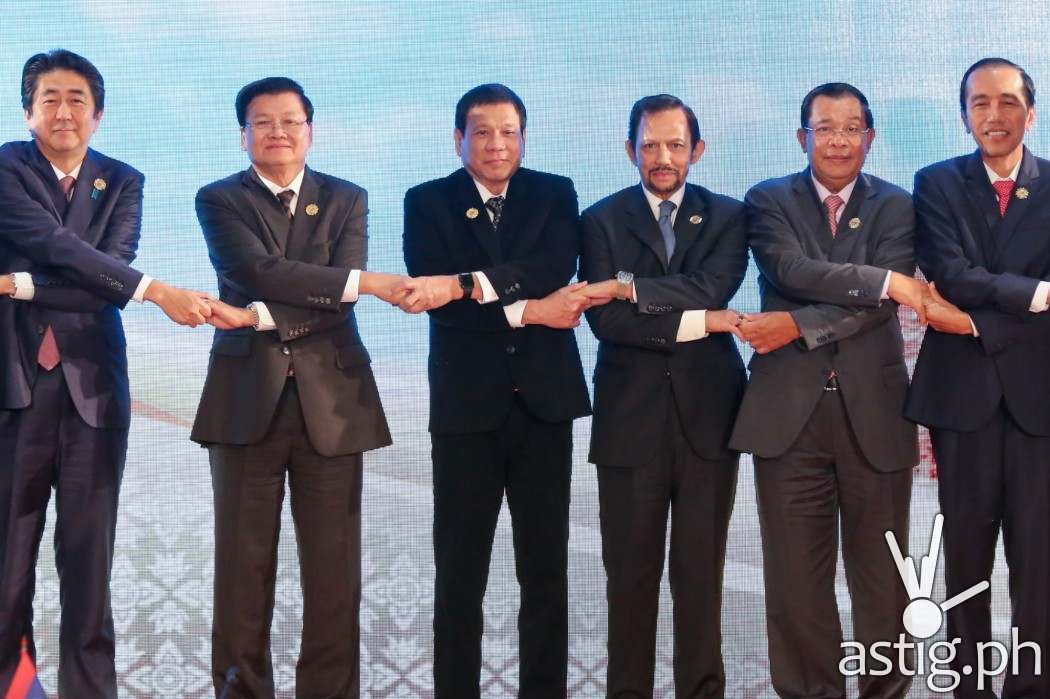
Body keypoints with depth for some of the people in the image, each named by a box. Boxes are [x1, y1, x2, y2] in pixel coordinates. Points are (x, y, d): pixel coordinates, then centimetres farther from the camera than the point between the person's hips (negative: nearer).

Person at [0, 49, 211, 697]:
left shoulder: (122, 182, 9)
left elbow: (110, 278, -4)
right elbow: (56, 245, -15)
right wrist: (156, 291, -23)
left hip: (93, 383, 2)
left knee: (89, 559, 5)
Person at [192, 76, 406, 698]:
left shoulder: (347, 199, 10)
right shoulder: (220, 200, 5)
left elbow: (339, 300, -4)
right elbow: (258, 270, -13)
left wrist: (257, 317, -18)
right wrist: (369, 282, -17)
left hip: (330, 398, 1)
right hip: (248, 397, -1)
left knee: (335, 569, 2)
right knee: (244, 565, 2)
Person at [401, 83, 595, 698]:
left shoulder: (555, 194, 7)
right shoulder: (428, 202, 4)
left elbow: (556, 269, -13)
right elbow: (434, 299, -10)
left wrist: (463, 284, -24)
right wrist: (527, 311, -15)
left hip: (544, 400, 1)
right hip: (466, 404, -1)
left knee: (547, 569, 7)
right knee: (460, 573, 3)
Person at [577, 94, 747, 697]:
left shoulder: (727, 216, 7)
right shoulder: (603, 219, 3)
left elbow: (712, 288, -13)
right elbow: (604, 319, -9)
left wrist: (631, 287, -14)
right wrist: (696, 322, -13)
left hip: (707, 413, 1)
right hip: (631, 417, 0)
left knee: (702, 572, 6)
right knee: (631, 573, 6)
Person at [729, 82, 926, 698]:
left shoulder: (897, 206, 5)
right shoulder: (768, 201, 5)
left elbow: (878, 306, -9)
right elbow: (791, 269, -14)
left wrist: (799, 325, -16)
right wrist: (885, 280, -17)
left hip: (873, 410, 0)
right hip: (789, 410, 0)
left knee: (881, 572, 7)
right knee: (797, 577, 5)